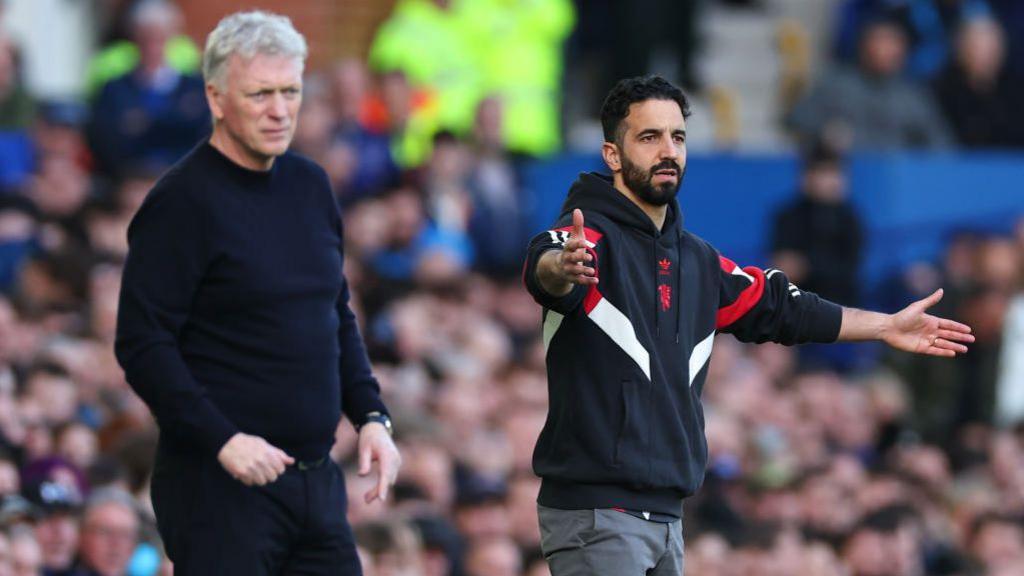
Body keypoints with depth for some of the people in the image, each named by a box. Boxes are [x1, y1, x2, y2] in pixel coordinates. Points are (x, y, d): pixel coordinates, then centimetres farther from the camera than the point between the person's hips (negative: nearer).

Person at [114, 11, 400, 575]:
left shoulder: (311, 186, 13)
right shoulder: (182, 201, -10)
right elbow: (142, 344, -15)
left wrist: (372, 417, 9)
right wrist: (221, 439, -23)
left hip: (316, 481, 7)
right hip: (218, 483, -7)